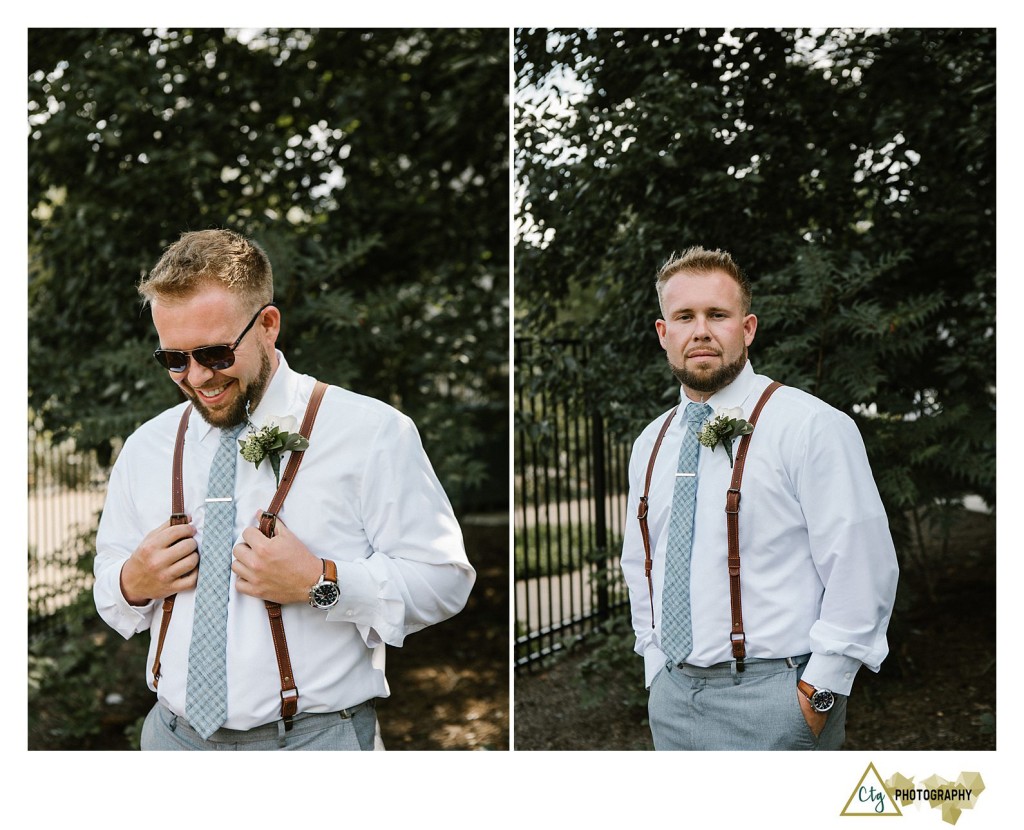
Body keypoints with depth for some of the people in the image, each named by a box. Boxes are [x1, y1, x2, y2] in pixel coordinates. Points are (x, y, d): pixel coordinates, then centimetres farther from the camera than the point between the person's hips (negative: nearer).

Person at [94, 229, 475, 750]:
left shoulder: (371, 433, -6)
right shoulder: (144, 450, 8)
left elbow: (445, 579, -10)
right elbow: (107, 592, 18)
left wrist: (321, 583, -22)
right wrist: (133, 584, -5)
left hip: (316, 741, -4)